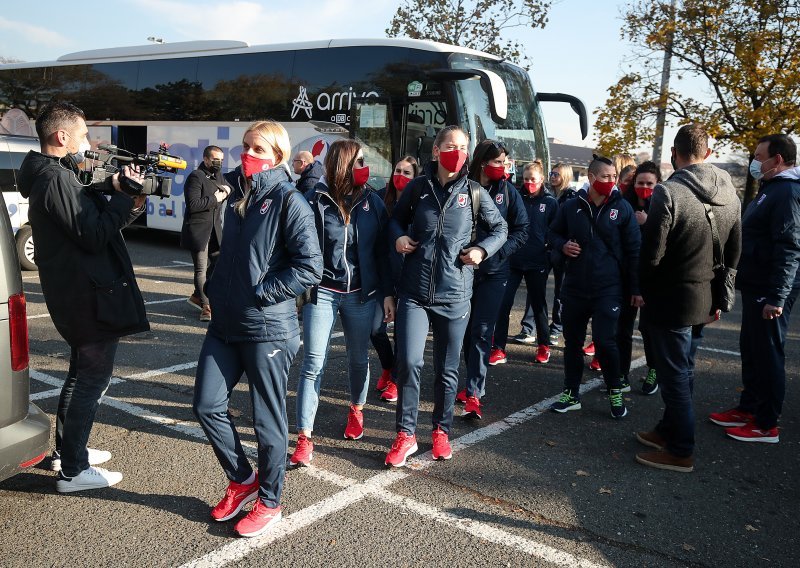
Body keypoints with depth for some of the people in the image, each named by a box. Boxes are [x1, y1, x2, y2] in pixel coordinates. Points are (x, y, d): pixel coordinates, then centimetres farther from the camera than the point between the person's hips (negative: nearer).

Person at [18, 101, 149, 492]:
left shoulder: (54, 175, 12)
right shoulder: (57, 180, -19)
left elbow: (87, 216, 11)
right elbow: (93, 235, -23)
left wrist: (111, 190, -2)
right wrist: (123, 195, -14)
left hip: (75, 294, 11)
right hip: (91, 298, -11)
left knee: (82, 373, 22)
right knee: (93, 379, -1)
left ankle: (65, 450, 36)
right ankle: (73, 471, 9)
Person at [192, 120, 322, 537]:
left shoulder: (289, 201, -12)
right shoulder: (236, 194, 11)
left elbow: (310, 267, -18)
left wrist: (260, 293, -16)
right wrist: (216, 288, 9)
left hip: (268, 328, -7)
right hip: (225, 323, 8)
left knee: (267, 417, 5)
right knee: (207, 405, 10)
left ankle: (269, 502, 24)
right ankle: (242, 480, 31)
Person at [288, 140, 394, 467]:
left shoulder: (372, 202, 2)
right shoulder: (315, 201, -7)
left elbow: (382, 250, 5)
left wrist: (388, 293, 2)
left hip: (361, 293, 3)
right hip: (322, 292, -3)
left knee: (359, 357, 16)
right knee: (313, 364, -3)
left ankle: (356, 410, 43)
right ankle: (304, 438, 4)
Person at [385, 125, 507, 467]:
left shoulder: (474, 193, 3)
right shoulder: (417, 187, 3)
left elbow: (499, 228, 14)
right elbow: (396, 218, 18)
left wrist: (482, 249, -4)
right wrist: (398, 236, -2)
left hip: (454, 295, 1)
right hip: (414, 293, 0)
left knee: (447, 369, 9)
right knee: (408, 363, -9)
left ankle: (441, 430, 29)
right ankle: (405, 435, 9)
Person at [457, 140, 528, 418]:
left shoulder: (507, 191, 1)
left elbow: (521, 230, 2)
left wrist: (497, 252, -10)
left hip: (494, 272, 0)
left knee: (482, 332, -5)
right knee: (468, 330, 10)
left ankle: (474, 394, -2)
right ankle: (474, 384, 28)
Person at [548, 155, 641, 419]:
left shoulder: (622, 207, -2)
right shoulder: (571, 206, 2)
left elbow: (633, 249, 1)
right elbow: (554, 233, 16)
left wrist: (635, 288, -1)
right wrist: (562, 245, -7)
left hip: (608, 289, -3)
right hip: (574, 288, 3)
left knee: (604, 341, -8)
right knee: (572, 342, 10)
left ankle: (615, 393, 15)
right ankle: (571, 394, 25)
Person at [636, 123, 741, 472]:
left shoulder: (668, 193, -20)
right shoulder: (729, 193, 4)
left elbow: (651, 256, -19)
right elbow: (734, 253, 10)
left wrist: (642, 289, -1)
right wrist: (719, 296, 17)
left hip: (671, 300, -7)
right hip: (705, 300, 7)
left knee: (674, 375, 3)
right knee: (684, 371, 19)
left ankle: (680, 452, 13)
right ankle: (669, 431, 33)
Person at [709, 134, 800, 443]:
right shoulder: (771, 189, 16)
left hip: (769, 292, -10)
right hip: (755, 287, 10)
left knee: (768, 354, -1)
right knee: (750, 350, 17)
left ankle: (766, 425, 10)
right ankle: (748, 409, 30)